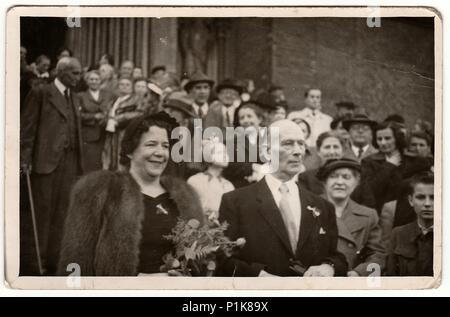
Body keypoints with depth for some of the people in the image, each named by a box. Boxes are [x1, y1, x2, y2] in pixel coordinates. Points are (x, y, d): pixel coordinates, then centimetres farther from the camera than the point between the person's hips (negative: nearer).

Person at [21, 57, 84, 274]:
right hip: (46, 160, -6)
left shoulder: (75, 99, 18)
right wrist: (25, 158, -13)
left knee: (62, 214, 6)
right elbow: (27, 127, -6)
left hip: (69, 162, 6)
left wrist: (79, 162, 10)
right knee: (42, 212, 0)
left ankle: (54, 260, 12)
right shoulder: (40, 93, -1)